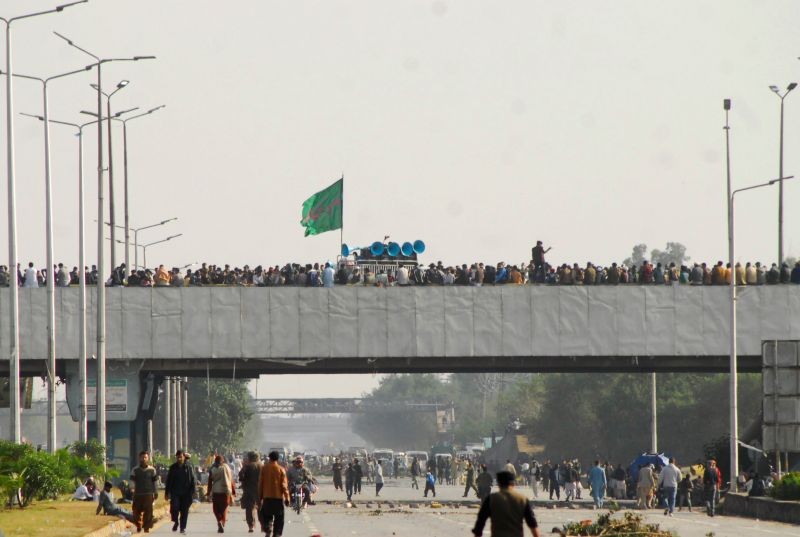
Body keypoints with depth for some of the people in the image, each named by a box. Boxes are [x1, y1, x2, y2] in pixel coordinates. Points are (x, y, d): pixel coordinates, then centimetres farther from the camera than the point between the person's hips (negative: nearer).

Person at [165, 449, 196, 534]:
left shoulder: (189, 467, 2)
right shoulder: (173, 468, 6)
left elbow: (192, 481, 3)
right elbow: (168, 481, 10)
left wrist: (192, 492, -5)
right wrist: (167, 493, 6)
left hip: (185, 493, -1)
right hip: (175, 493, 1)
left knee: (184, 511, 2)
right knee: (174, 508, -13)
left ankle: (183, 527, 11)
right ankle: (175, 522, 12)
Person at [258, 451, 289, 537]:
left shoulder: (264, 468, 0)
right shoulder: (281, 469, -4)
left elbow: (260, 484, 2)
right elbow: (284, 485, -6)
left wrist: (260, 498, 10)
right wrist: (287, 498, 0)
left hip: (267, 497, 1)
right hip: (279, 497, -1)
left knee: (267, 517, 9)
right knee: (279, 519, 8)